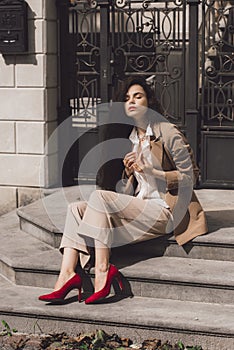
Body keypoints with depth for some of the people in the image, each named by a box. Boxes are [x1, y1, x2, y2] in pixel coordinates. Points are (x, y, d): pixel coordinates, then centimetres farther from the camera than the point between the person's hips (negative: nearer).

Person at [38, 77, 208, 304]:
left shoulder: (167, 133, -4)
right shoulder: (131, 140, 19)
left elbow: (190, 176, -7)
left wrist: (150, 170, -15)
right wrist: (129, 173, -1)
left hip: (163, 211, -8)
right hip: (139, 208, 8)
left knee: (99, 196, -26)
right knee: (76, 208, -7)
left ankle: (103, 269, -29)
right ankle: (68, 273, -24)